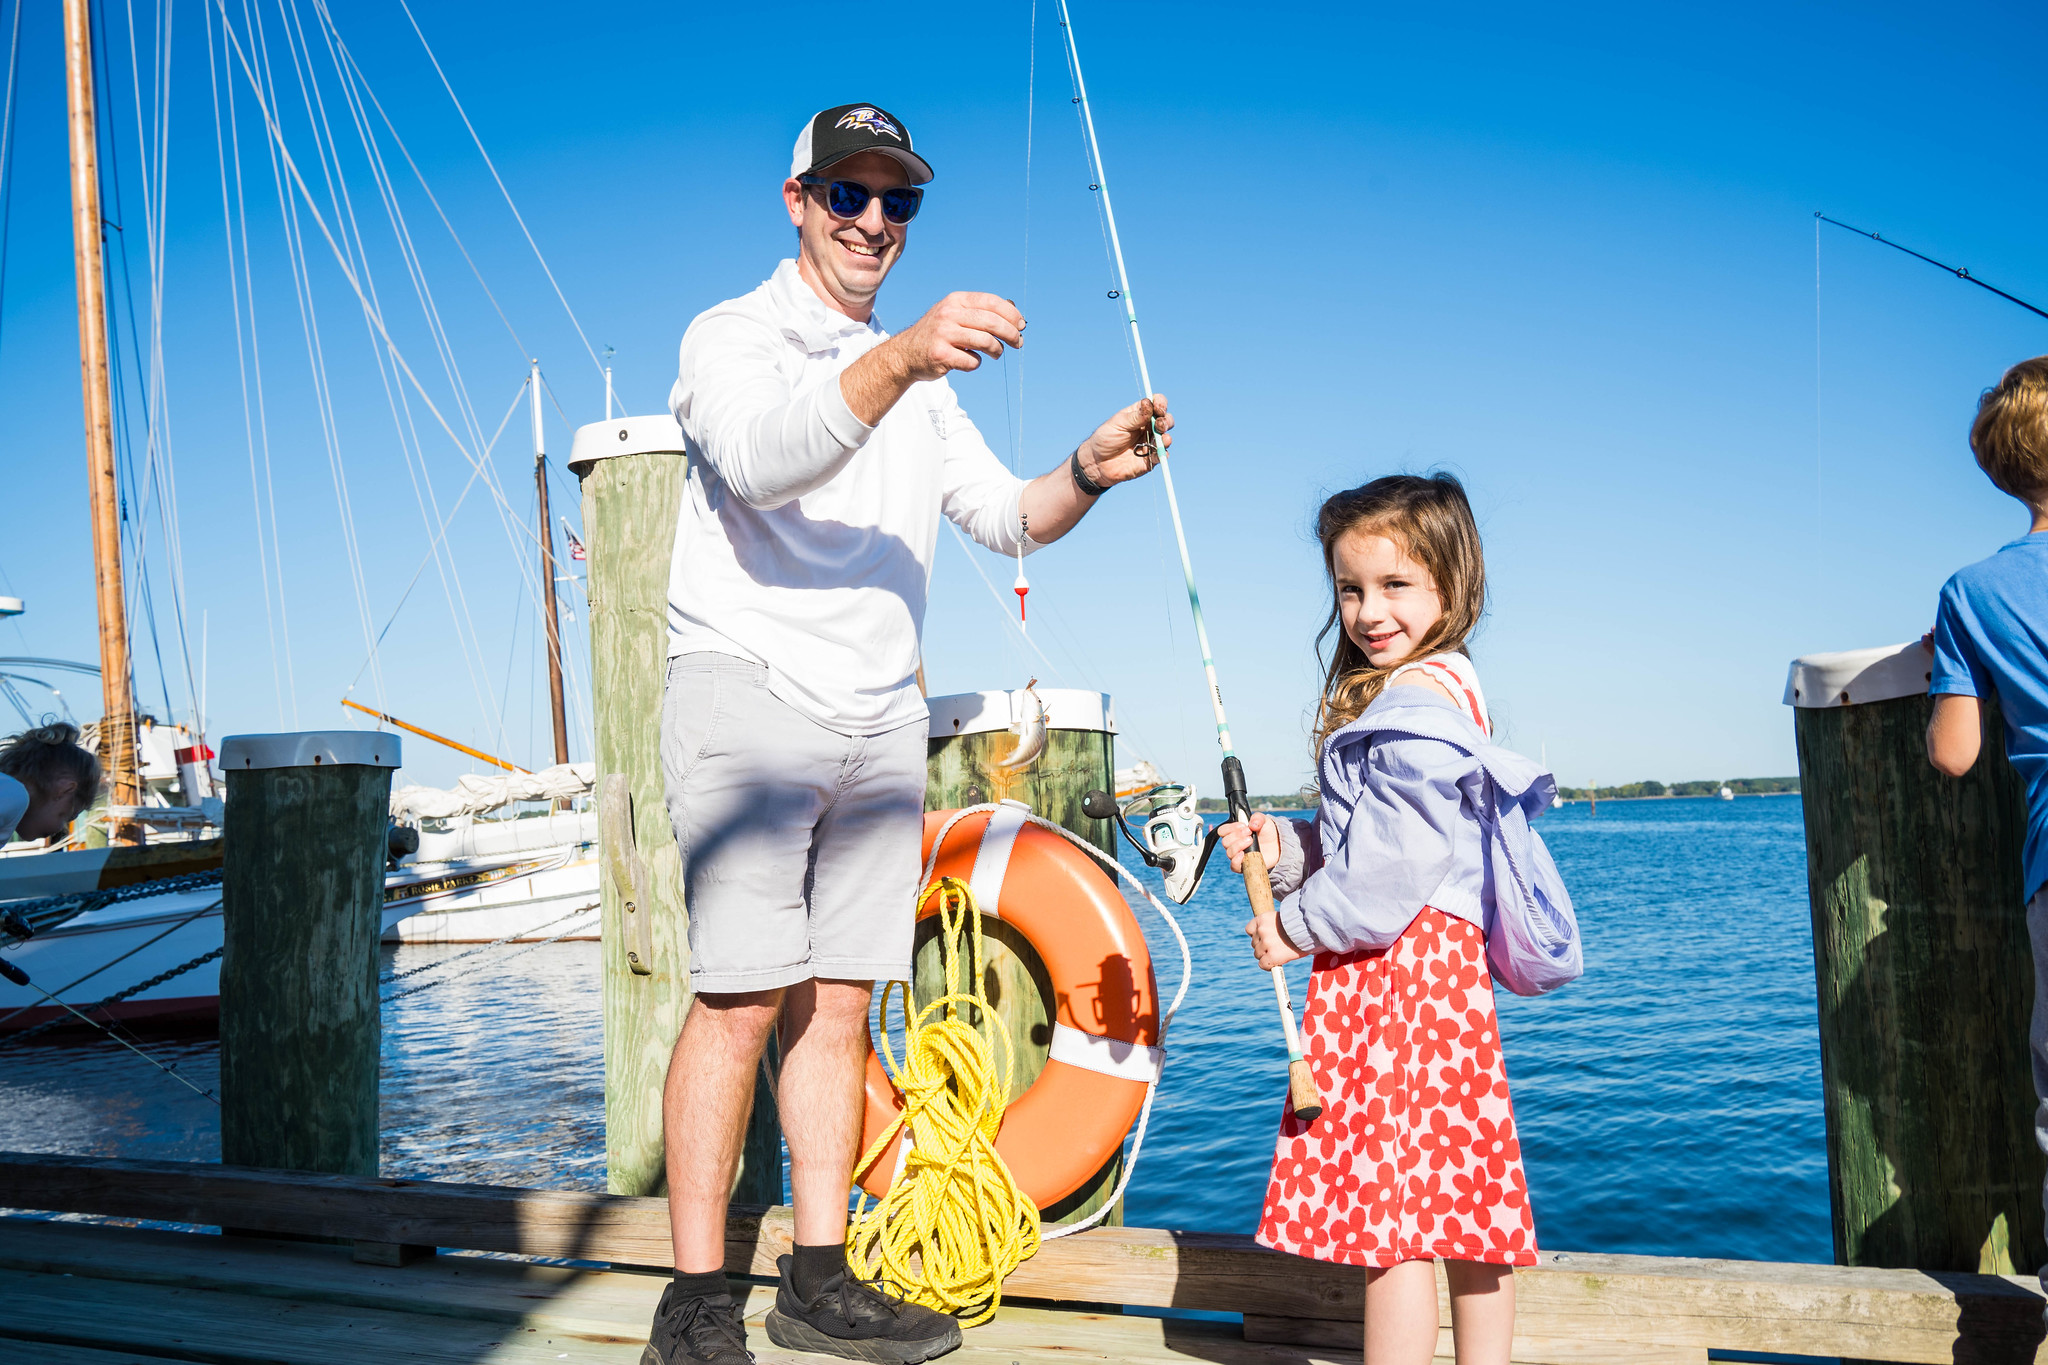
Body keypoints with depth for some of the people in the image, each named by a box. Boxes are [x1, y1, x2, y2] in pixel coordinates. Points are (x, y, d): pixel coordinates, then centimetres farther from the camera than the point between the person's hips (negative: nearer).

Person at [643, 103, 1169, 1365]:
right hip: (749, 693, -5)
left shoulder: (922, 384, 22)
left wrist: (1089, 472, -7)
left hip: (880, 721, 6)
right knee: (742, 1002, -10)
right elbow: (761, 454, -21)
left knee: (837, 1008, 6)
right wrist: (901, 358, -36)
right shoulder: (734, 336, 2)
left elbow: (1006, 518, 14)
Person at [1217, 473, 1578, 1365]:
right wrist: (1284, 847, 3)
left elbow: (1397, 862, -21)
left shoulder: (1421, 696, -15)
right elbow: (1356, 841, 19)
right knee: (1462, 1200, 16)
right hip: (1439, 965, 11)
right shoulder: (1410, 689, 18)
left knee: (1389, 1205, -6)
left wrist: (1298, 926, -11)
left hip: (1397, 975, -11)